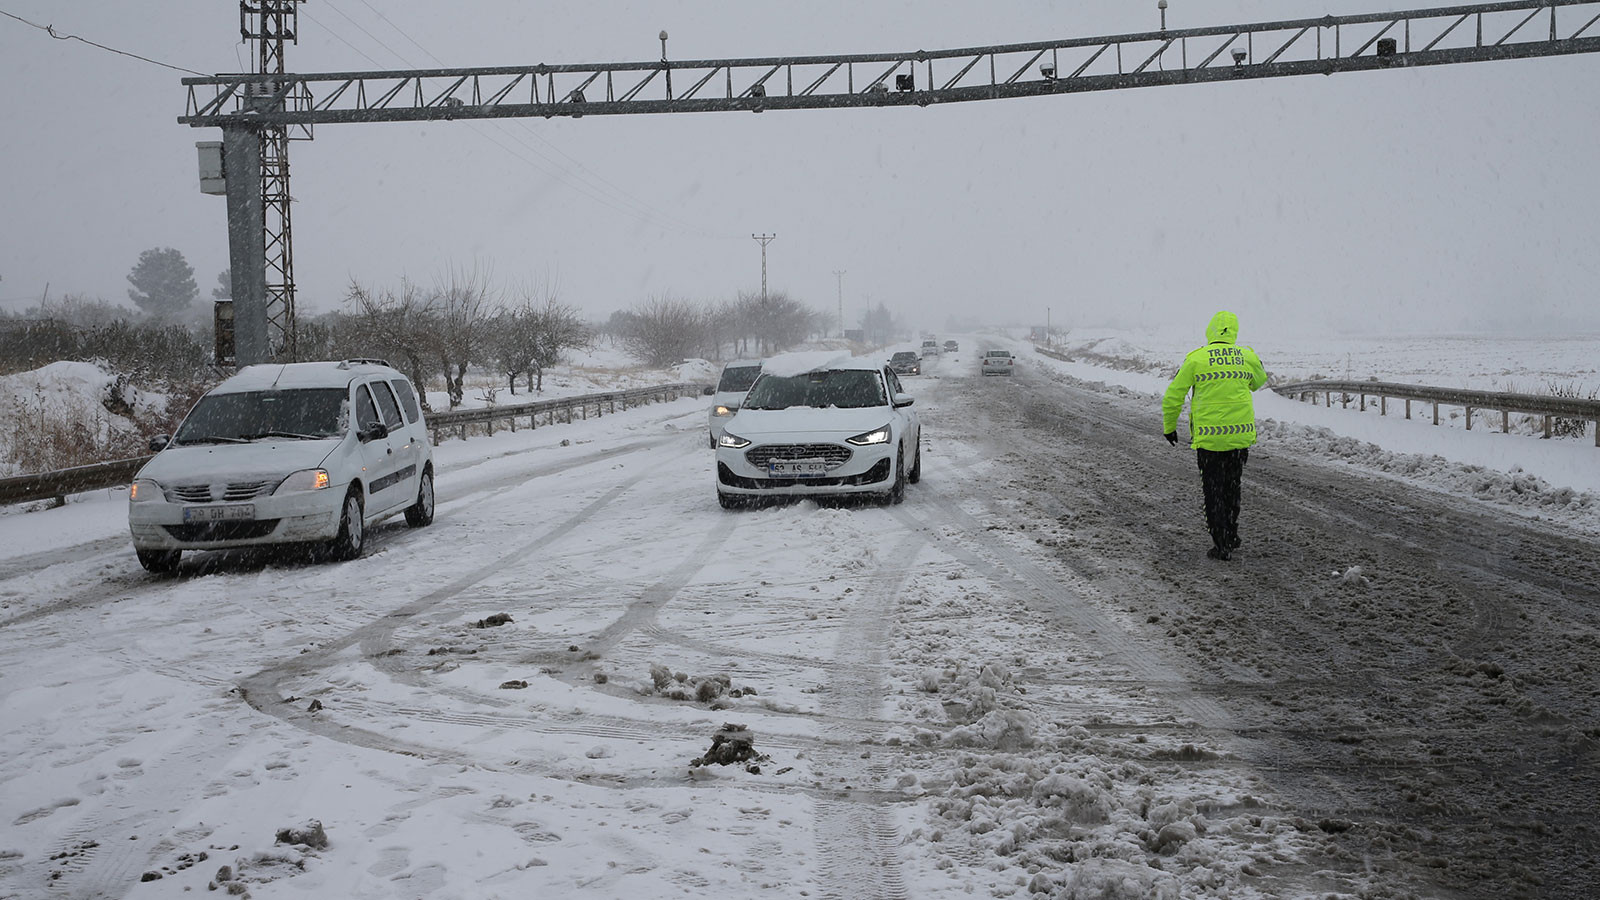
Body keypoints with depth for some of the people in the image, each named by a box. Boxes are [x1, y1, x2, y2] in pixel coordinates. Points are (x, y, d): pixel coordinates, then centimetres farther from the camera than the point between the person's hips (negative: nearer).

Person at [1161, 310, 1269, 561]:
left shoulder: (1195, 359, -8)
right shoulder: (1249, 357, 0)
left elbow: (1173, 397, -3)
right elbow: (1258, 383, 22)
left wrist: (1169, 427, 11)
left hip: (1208, 437, -3)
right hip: (1241, 434, 3)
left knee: (1214, 491, 7)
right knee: (1232, 487, 19)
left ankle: (1221, 545, 6)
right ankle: (1231, 537, 30)